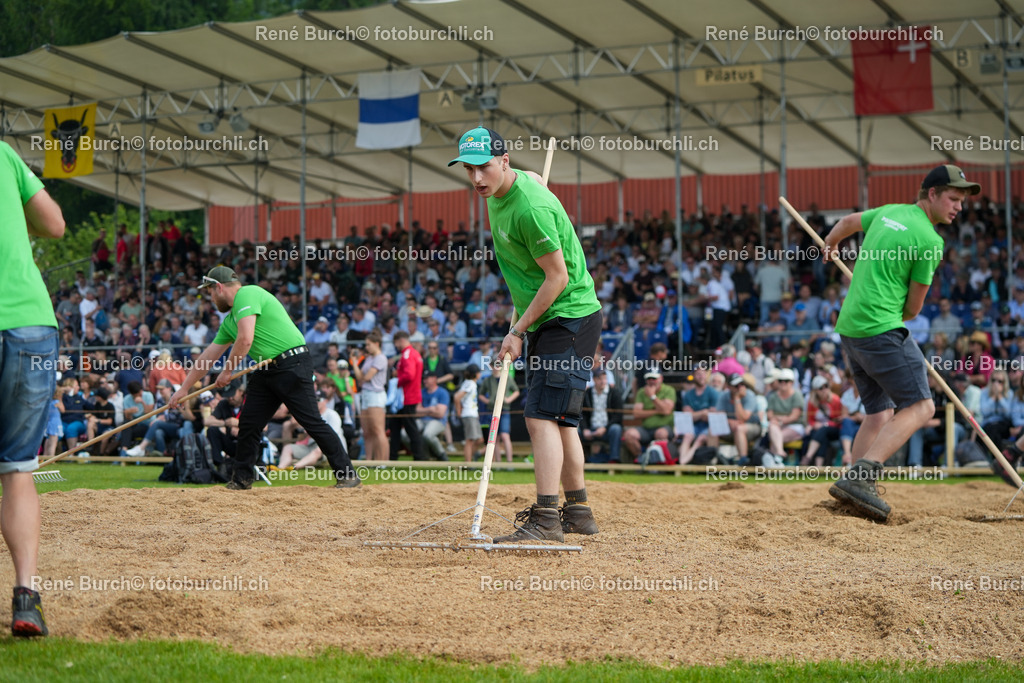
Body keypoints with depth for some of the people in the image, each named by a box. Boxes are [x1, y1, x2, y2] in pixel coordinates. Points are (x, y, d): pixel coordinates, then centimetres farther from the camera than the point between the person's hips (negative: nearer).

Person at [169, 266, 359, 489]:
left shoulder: (248, 294, -9)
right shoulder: (230, 320, 21)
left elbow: (245, 339, -19)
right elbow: (207, 357, 28)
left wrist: (227, 372, -7)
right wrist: (184, 388, 30)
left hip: (292, 364, -10)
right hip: (266, 370, 10)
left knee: (312, 421, -12)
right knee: (248, 424, 6)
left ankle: (347, 474, -9)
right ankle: (241, 478, 17)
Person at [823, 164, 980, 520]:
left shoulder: (890, 212, 13)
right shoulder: (929, 241, -10)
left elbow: (848, 221, 34)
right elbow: (913, 307, -3)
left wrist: (830, 244, 56)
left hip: (849, 328, 9)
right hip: (882, 329, -9)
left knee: (880, 413, 15)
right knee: (920, 407, -12)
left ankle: (856, 488, 9)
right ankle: (860, 476, -25)